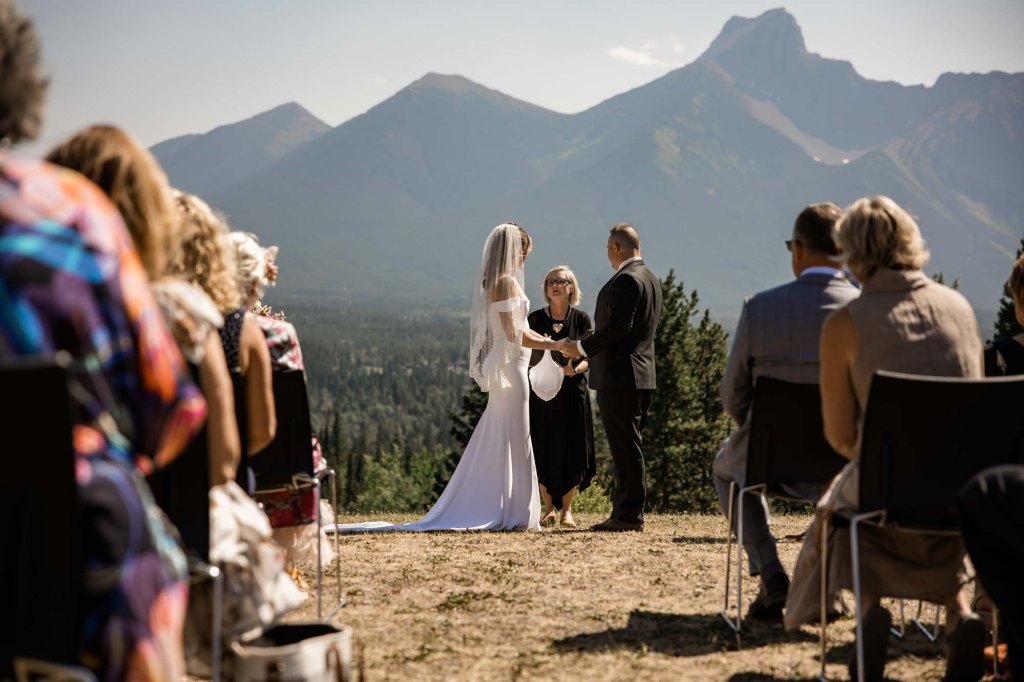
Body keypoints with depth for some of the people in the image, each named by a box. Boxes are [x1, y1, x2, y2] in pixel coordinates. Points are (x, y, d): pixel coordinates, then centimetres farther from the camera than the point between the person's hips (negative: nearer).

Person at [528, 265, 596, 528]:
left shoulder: (581, 319, 3)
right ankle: (548, 508, 12)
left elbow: (588, 357, 0)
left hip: (573, 391, 0)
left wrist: (574, 369, -20)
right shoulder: (535, 319, 4)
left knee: (572, 450, -1)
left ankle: (567, 509, 10)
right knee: (543, 449, 0)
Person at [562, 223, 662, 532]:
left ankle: (629, 515, -3)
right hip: (641, 374, 10)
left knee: (626, 448, -7)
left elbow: (618, 326, -23)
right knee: (628, 447, 13)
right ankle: (626, 512, 17)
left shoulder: (626, 279, -15)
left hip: (620, 377, -10)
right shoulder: (651, 279, 17)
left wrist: (582, 347, -13)